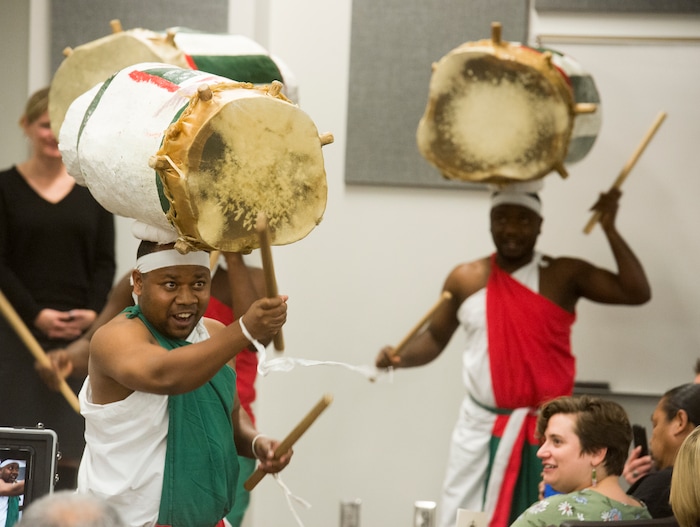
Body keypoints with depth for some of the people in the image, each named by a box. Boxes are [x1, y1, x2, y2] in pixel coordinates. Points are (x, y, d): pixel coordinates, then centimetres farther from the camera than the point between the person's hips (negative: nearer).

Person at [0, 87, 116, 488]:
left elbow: (106, 262, 7)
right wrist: (36, 315, -14)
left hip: (80, 332, 2)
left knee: (69, 448, 2)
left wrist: (93, 312, -10)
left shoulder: (93, 191, 9)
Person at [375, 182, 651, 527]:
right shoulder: (465, 279, 3)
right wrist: (399, 357, -7)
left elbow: (637, 293, -10)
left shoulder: (565, 275, -3)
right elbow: (435, 337, 13)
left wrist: (609, 229, -15)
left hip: (548, 430, -2)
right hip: (482, 428, 2)